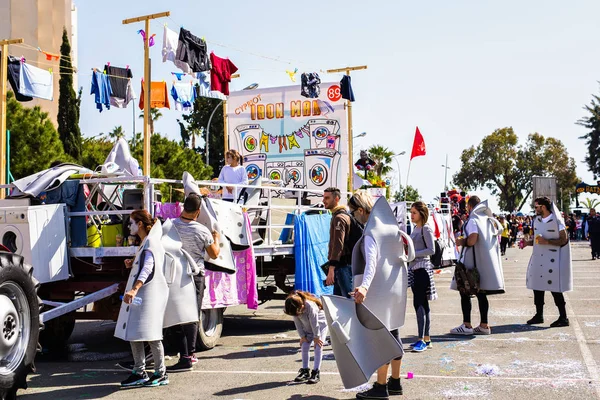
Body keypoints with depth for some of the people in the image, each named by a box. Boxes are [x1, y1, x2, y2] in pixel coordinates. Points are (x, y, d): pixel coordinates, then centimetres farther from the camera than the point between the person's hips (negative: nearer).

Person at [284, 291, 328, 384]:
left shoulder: (311, 306, -38)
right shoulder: (295, 309, -20)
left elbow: (314, 323, -28)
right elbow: (297, 323, -8)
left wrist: (316, 337, -19)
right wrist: (302, 336, -8)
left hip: (320, 325, -6)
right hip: (308, 328, 6)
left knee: (318, 348, -12)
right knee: (304, 347, -1)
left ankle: (316, 372, -10)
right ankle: (305, 371, 9)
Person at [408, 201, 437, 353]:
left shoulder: (426, 228, -9)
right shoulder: (415, 228, 16)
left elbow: (431, 250, -15)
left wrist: (413, 254, -16)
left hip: (422, 268, -9)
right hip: (414, 268, 9)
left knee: (419, 304, -11)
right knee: (421, 304, 11)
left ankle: (422, 340, -10)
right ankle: (426, 339, 16)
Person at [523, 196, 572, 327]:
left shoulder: (556, 221, -10)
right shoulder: (537, 220, 11)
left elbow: (564, 240, -12)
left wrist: (547, 241, -22)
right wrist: (528, 243, 3)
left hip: (552, 260, -7)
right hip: (538, 258, 7)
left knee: (555, 289, -5)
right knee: (537, 287, 10)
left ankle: (563, 318, 3)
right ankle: (539, 315, 21)